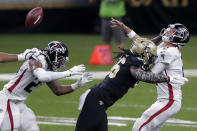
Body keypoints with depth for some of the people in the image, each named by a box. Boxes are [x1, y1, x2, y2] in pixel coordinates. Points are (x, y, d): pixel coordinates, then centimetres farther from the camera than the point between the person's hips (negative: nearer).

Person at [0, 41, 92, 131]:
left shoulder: (49, 68, 5)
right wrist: (68, 73, -38)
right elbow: (42, 76, -44)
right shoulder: (37, 61, -22)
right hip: (8, 101, -9)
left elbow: (57, 90, 16)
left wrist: (77, 85, 3)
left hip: (19, 103, 9)